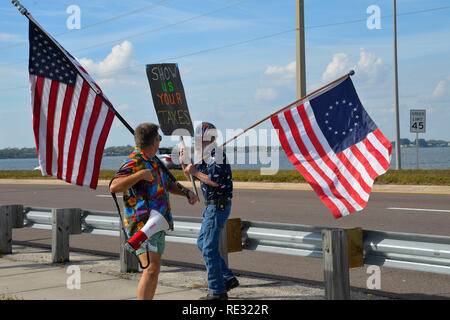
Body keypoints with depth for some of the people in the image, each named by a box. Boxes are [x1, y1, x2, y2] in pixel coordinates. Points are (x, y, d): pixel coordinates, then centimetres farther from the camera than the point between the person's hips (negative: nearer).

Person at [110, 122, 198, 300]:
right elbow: (114, 187, -27)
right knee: (152, 268, -20)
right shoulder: (134, 163, -14)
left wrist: (188, 192, 10)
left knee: (154, 269, 12)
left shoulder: (152, 162, 15)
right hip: (141, 225, -9)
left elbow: (168, 185, 28)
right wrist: (140, 174, -36)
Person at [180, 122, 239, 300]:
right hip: (212, 206, 11)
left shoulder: (217, 154, -15)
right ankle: (228, 278, 21)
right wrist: (184, 163, 7)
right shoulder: (207, 157, 16)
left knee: (209, 248, -8)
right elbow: (191, 176, 26)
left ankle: (218, 291, -2)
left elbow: (215, 180, -27)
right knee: (202, 243, 18)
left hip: (218, 206, -11)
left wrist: (195, 171, -15)